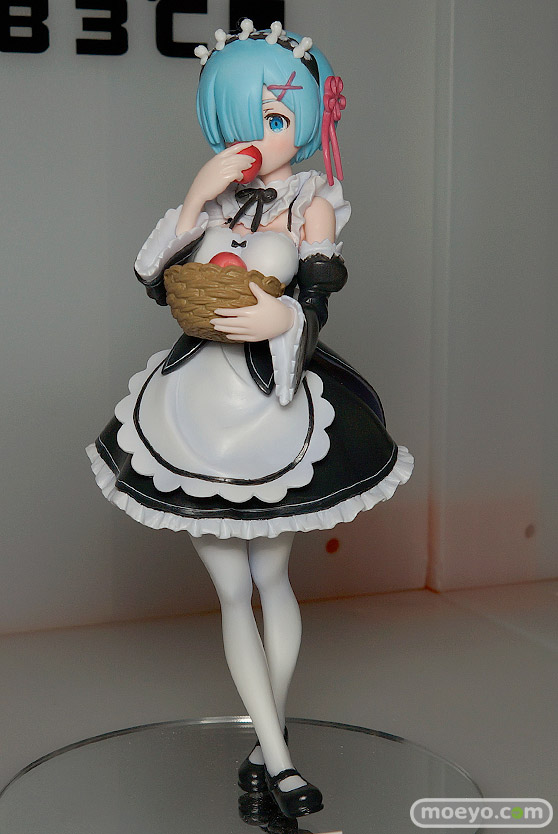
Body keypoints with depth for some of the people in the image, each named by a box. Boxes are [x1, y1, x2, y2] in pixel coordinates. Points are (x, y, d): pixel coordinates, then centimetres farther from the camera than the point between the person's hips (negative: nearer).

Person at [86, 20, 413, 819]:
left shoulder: (312, 201, -3)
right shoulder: (216, 196, 4)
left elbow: (317, 301, -11)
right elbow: (157, 282, -4)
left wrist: (284, 317, -33)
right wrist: (196, 200, -14)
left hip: (275, 408, -3)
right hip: (195, 402, 3)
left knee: (270, 579, 10)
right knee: (233, 591, 6)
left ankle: (270, 737, 26)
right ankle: (277, 754, 15)